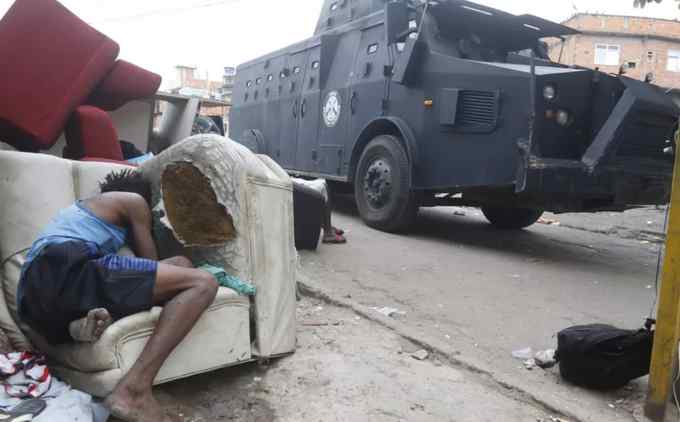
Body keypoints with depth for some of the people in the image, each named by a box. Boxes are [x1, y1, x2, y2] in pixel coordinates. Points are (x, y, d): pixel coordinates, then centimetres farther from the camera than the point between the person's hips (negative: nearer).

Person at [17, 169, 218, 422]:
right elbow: (150, 262, 19)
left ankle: (89, 319, -9)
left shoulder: (84, 207, 40)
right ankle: (133, 391, -27)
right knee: (202, 284, -13)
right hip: (66, 269, -8)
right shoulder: (134, 200, 18)